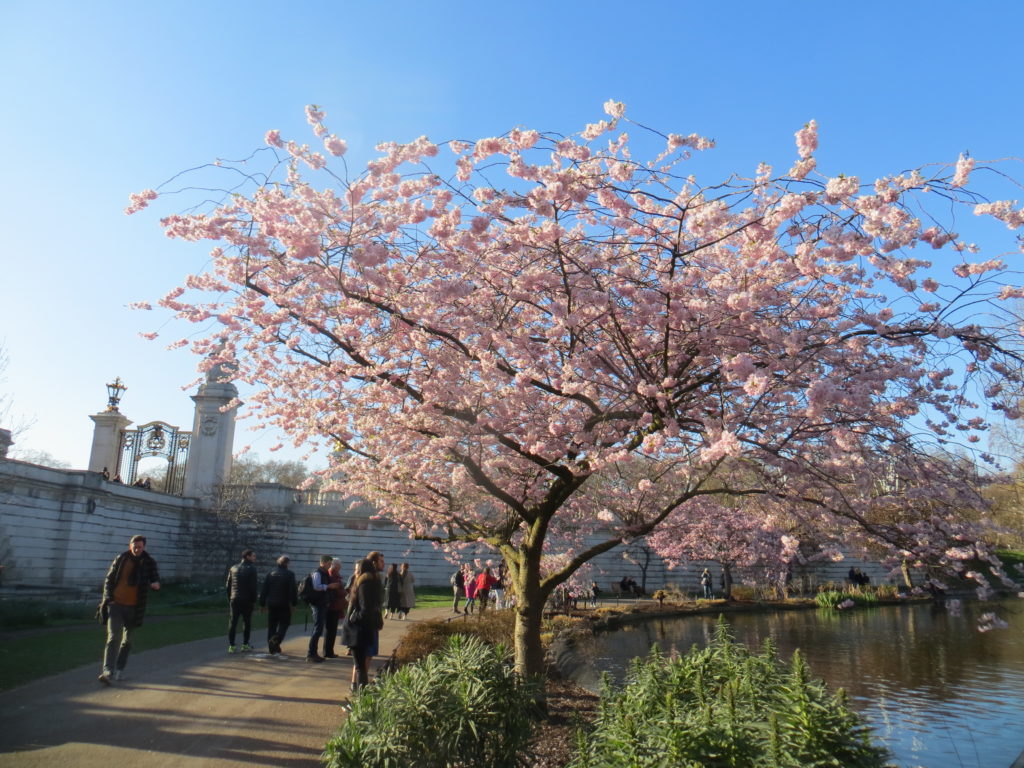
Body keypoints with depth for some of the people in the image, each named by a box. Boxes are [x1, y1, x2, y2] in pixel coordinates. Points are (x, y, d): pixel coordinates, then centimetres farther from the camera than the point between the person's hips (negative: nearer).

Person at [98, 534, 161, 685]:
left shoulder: (149, 563, 0)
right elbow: (109, 579, 6)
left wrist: (156, 583, -24)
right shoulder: (120, 559, -1)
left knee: (127, 640, 12)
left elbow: (154, 577, 1)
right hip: (116, 605, -1)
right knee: (113, 637, -13)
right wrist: (108, 598, -5)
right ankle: (107, 671, -17)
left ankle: (119, 669, 26)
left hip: (134, 608, 2)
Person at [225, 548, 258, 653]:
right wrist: (254, 600, -4)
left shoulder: (233, 568, 9)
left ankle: (231, 645, 5)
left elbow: (227, 585, 10)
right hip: (247, 600, -4)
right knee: (247, 622, 7)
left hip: (234, 600, 4)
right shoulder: (251, 569, -8)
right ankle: (245, 644, 11)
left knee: (233, 622, 6)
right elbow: (254, 586, -13)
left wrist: (229, 599, 15)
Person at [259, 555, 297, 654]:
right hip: (284, 605, -4)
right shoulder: (290, 575, -6)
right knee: (284, 623, 7)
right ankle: (277, 639, -17)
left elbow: (264, 590, 6)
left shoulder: (270, 574, 6)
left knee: (271, 625, 10)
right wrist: (294, 603, -4)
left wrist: (262, 604, 12)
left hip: (271, 604, 4)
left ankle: (272, 648, 12)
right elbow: (293, 590, -11)